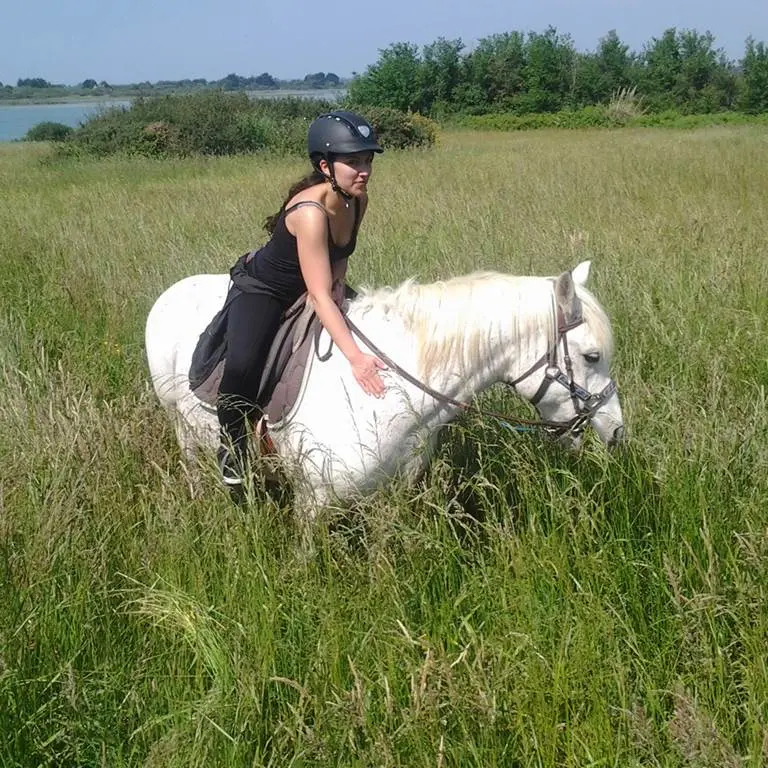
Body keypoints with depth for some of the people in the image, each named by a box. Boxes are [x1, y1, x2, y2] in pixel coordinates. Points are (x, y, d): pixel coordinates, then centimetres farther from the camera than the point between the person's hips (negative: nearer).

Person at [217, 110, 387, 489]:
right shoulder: (310, 211, -36)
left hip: (304, 289, 9)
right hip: (262, 289, -8)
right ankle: (232, 451, -6)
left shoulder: (357, 201, -12)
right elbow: (319, 296, -39)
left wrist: (336, 281, -15)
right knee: (242, 365, -32)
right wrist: (356, 358, -44)